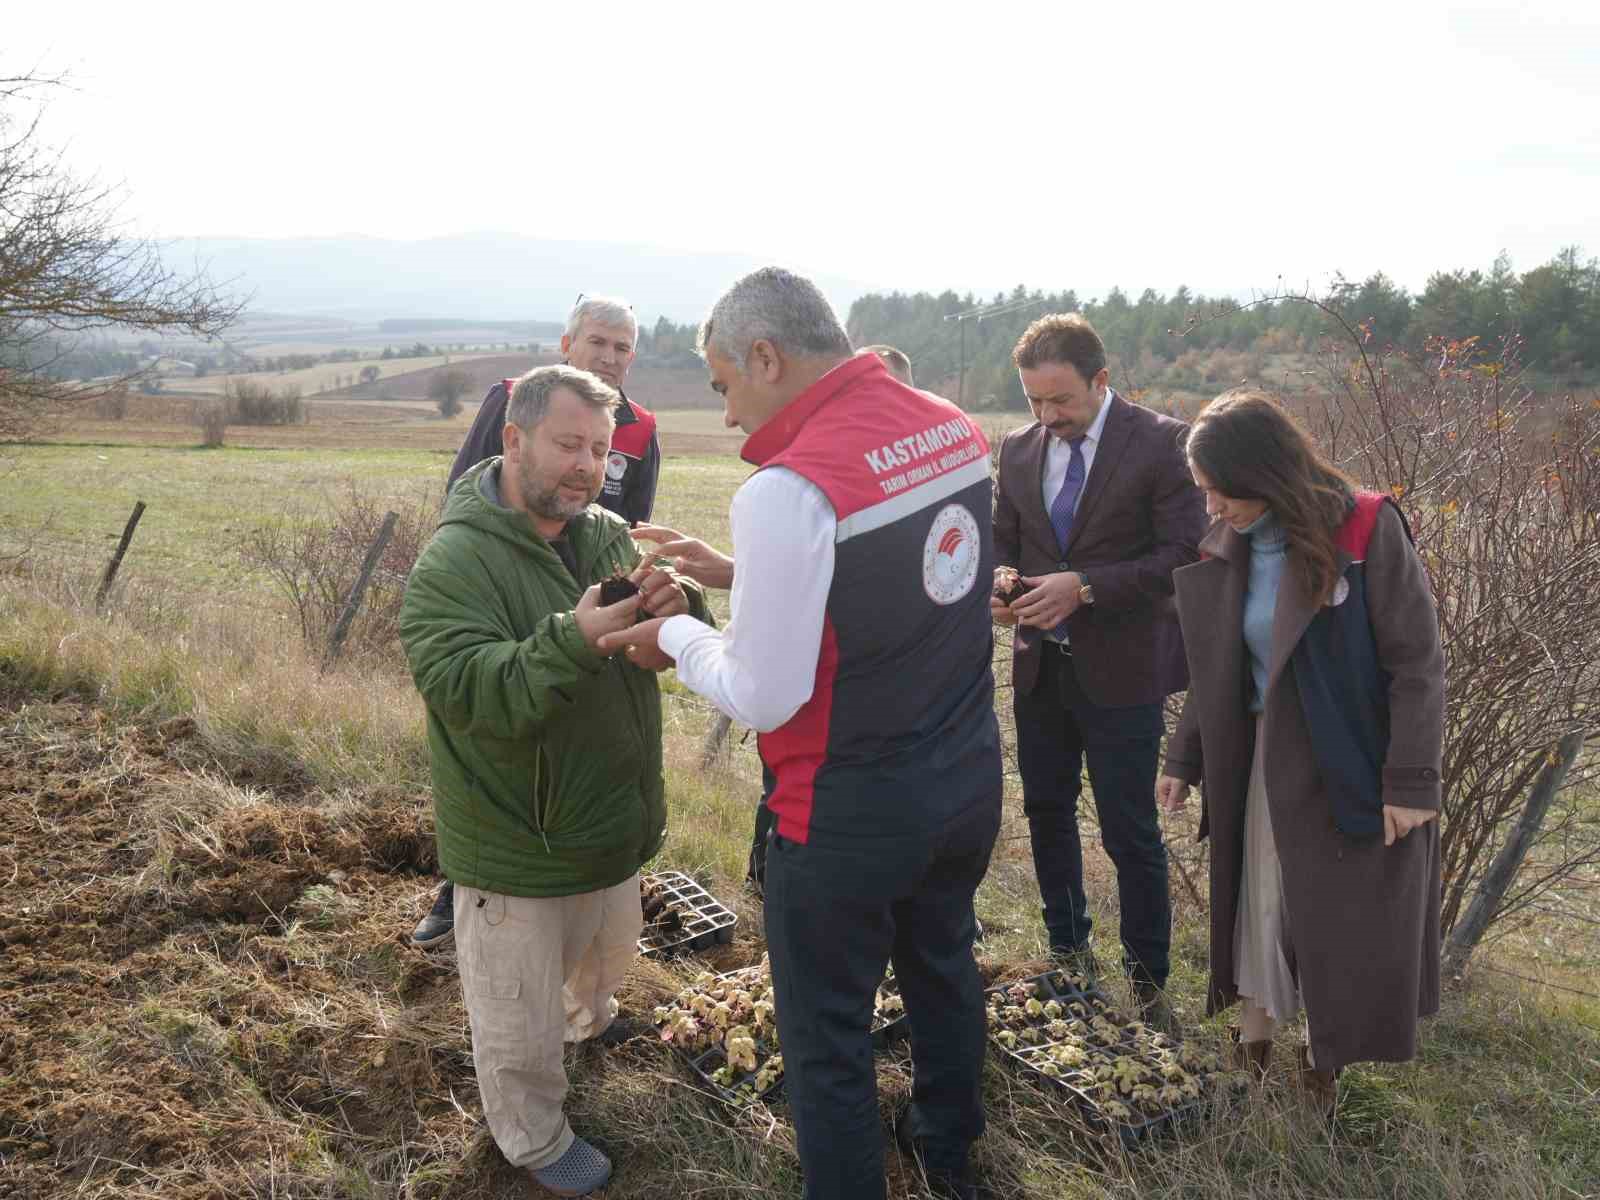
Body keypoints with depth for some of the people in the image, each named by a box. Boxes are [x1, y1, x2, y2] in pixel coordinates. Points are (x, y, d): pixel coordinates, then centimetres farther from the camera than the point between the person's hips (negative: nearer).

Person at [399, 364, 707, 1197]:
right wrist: (573, 641, -44)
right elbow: (472, 695, -31)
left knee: (606, 957, 32)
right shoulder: (454, 563, -22)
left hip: (612, 826, 7)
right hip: (517, 846, -6)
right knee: (519, 1019, 13)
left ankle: (587, 1019, 63)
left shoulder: (609, 535, -2)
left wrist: (677, 608, -26)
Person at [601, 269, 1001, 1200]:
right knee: (944, 966, 29)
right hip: (971, 781, 9)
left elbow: (764, 699, -22)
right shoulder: (953, 427, -2)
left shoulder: (790, 488, -26)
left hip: (851, 812, -8)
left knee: (827, 1036, 12)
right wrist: (744, 572, 10)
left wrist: (677, 635, -4)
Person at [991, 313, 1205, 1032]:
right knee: (1047, 813, 16)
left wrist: (1086, 587, -22)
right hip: (1040, 666, 5)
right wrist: (998, 588, -9)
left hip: (1120, 670, -5)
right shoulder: (1019, 448, 5)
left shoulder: (1160, 443, -10)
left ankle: (1148, 983, 20)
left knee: (1130, 834, 2)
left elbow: (1186, 554, -14)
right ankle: (1069, 955, 36)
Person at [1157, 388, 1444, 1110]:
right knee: (1260, 906, 12)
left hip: (1355, 768, -4)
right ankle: (1255, 1046, 29)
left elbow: (1417, 663, -13)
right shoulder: (1228, 552, 1)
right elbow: (1217, 673, 11)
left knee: (1350, 923, 8)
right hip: (1268, 762, 4)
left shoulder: (1368, 532, -15)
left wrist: (1411, 780, -15)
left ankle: (1324, 1054, 29)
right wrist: (1184, 760, 11)